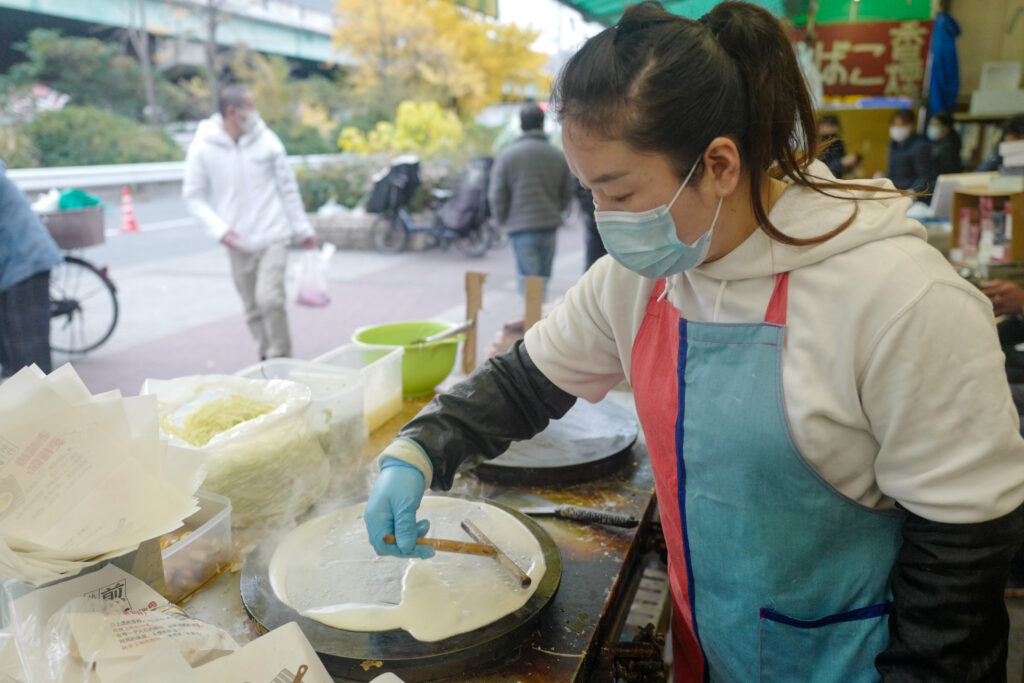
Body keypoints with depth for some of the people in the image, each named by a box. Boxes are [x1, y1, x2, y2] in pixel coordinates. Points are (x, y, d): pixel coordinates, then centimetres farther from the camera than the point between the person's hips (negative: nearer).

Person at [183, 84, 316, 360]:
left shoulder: (266, 140, -1)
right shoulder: (202, 148, -4)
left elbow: (287, 186, 6)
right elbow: (193, 196, 2)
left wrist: (303, 229, 8)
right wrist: (219, 228, -13)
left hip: (272, 236, -1)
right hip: (238, 244, 1)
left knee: (269, 298, -15)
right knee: (253, 308, 9)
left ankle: (281, 358, 2)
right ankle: (267, 355, 27)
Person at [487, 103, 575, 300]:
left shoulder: (507, 155, -4)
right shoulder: (558, 156, 4)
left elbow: (497, 196, -4)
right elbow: (567, 195, 10)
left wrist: (503, 222, 10)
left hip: (521, 227, -3)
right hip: (549, 226, 3)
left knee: (528, 281, -3)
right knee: (543, 279, 14)